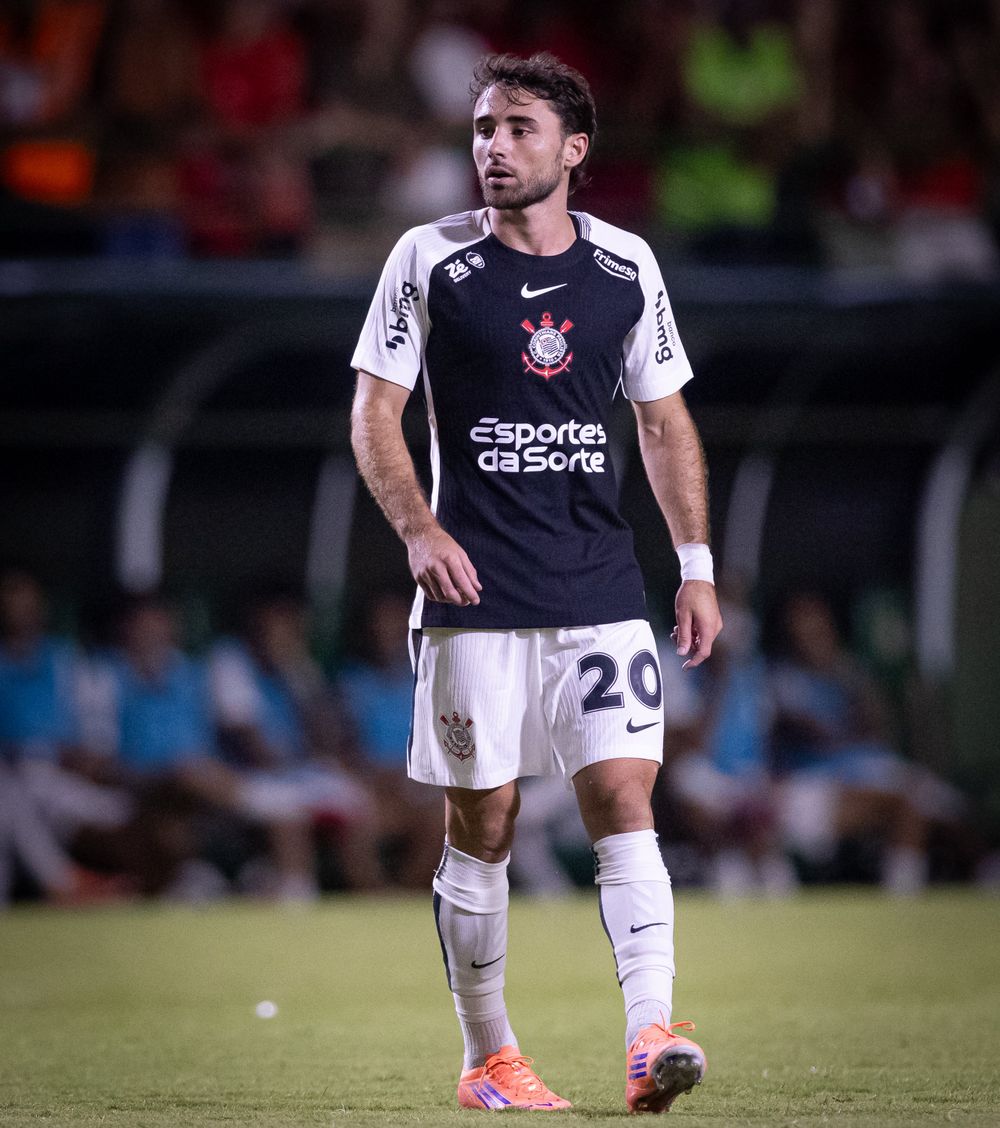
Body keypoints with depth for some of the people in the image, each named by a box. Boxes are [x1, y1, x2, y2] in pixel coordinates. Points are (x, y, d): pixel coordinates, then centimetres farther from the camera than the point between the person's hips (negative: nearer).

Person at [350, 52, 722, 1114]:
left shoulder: (625, 267, 7)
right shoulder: (430, 259, 0)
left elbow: (665, 424, 15)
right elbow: (374, 412, 1)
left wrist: (696, 567, 8)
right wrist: (419, 528, -15)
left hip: (601, 588, 2)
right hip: (473, 589, -1)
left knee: (622, 798, -11)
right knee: (481, 823, 2)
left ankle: (651, 1035, -16)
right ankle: (487, 1057, 13)